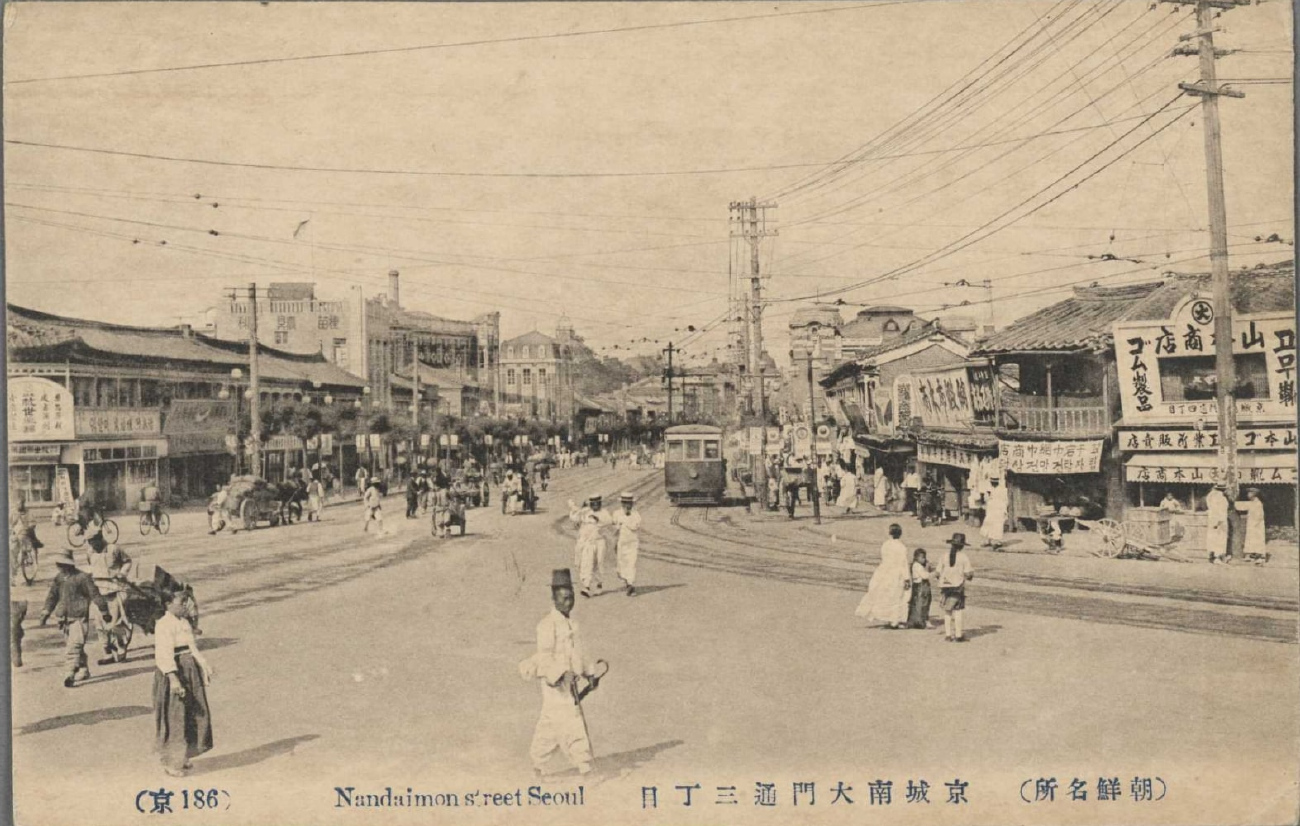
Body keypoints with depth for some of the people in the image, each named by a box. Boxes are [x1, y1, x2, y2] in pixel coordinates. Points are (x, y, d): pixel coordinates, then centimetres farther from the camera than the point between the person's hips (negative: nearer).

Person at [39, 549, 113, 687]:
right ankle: (83, 672, 25)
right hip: (65, 619, 7)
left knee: (74, 646, -16)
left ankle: (71, 674, -18)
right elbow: (52, 596, 13)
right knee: (68, 646, 13)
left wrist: (104, 613, 1)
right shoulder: (58, 578, 7)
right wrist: (45, 612, 3)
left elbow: (95, 595, -4)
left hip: (79, 619, -7)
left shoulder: (82, 577, -10)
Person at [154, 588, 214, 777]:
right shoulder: (163, 625, -17)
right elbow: (164, 654, -25)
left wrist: (204, 666, 16)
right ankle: (170, 762, 11)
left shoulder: (185, 622, 12)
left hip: (190, 671, 9)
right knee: (173, 717, -1)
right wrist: (173, 678, -32)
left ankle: (181, 756, 29)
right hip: (173, 672, -9)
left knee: (192, 715, 13)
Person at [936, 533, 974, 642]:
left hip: (945, 585, 3)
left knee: (947, 611, 8)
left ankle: (948, 634, 9)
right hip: (958, 586, -3)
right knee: (957, 611, 2)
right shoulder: (964, 557, -5)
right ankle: (958, 635, 4)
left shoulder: (944, 556, 2)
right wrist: (971, 575, 14)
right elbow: (968, 574, -8)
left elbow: (939, 573, 1)